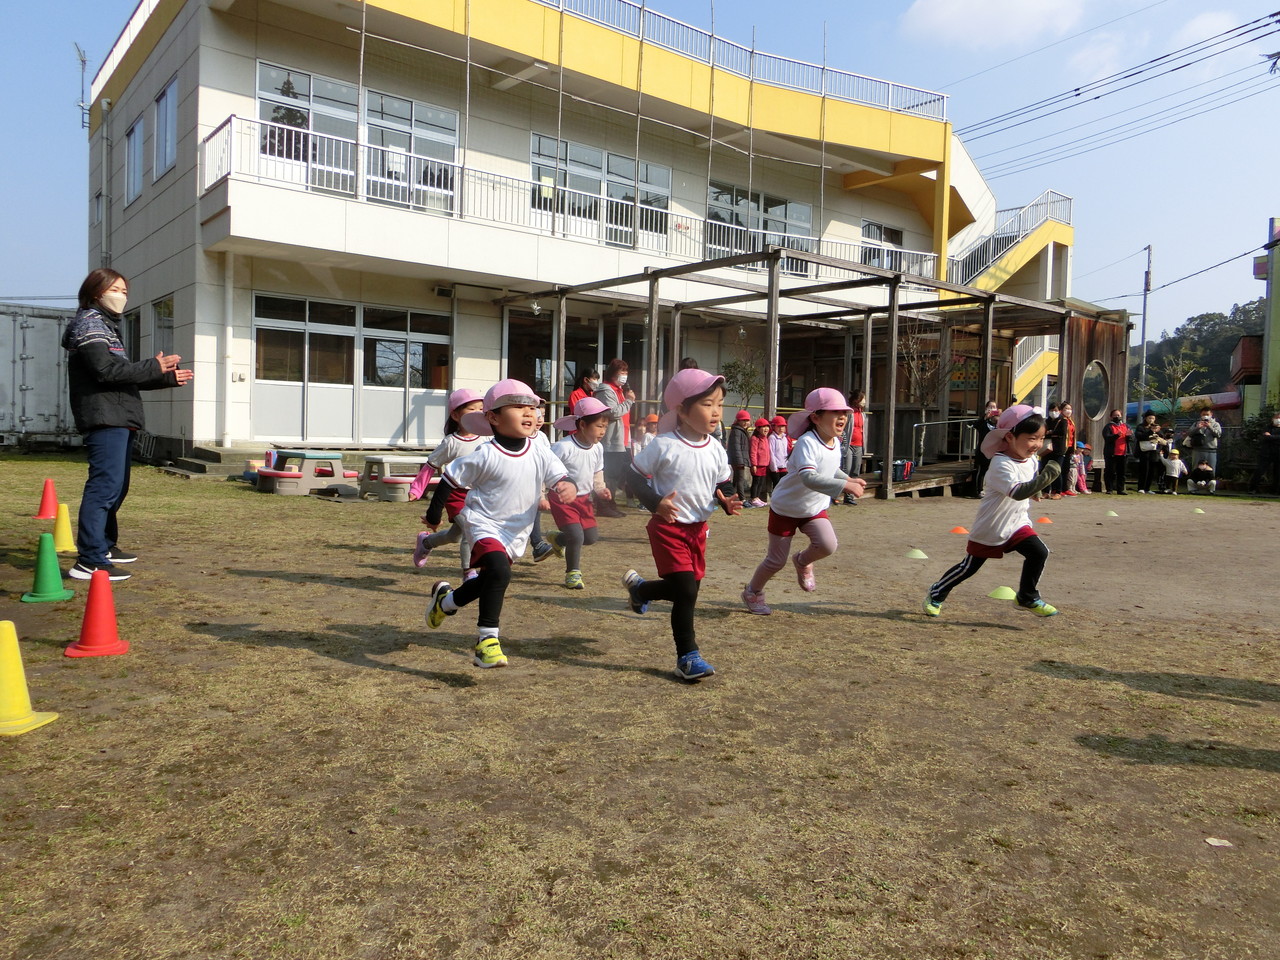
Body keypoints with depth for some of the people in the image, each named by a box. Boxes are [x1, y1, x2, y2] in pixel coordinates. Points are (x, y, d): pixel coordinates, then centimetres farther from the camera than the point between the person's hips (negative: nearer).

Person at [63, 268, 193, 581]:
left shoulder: (106, 326, 27)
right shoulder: (89, 323, -4)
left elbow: (123, 375, 25)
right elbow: (106, 369, -18)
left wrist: (167, 378, 18)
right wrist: (153, 367, -14)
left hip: (118, 421, 11)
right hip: (105, 418, -11)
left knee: (116, 486, 17)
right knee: (105, 486, -15)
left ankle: (105, 545, 29)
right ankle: (89, 561, -17)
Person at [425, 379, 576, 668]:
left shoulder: (540, 453, -9)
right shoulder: (485, 456, -18)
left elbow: (561, 477, -15)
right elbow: (451, 477, -6)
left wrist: (568, 488, -40)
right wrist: (435, 511, 1)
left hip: (516, 533, 6)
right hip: (484, 525, -5)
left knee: (487, 582, 21)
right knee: (499, 571, -30)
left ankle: (445, 600, 52)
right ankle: (487, 639, -18)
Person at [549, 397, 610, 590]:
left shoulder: (597, 449, 1)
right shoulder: (563, 447, -22)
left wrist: (601, 488, -3)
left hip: (584, 498, 7)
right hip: (562, 499, -7)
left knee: (591, 536, 8)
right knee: (576, 536, -16)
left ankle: (558, 540, 36)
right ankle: (572, 573, 8)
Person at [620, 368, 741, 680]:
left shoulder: (716, 450, 1)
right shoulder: (664, 446, -15)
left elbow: (723, 484, 12)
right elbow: (635, 478, -10)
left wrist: (728, 501, -10)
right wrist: (656, 502, -25)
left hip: (698, 528, 6)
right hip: (668, 526, -6)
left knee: (686, 588, 15)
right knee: (686, 590, -12)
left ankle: (639, 588, 45)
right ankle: (687, 657, 2)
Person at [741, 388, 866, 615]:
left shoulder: (835, 442, -3)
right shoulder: (807, 443, -29)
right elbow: (809, 478, -45)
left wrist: (849, 479, 4)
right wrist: (844, 486, -51)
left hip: (815, 508, 6)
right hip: (785, 508, -6)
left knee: (828, 545, -20)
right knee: (776, 561, 3)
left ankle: (803, 562, 15)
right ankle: (752, 592, 31)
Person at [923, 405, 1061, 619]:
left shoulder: (1031, 460, 0)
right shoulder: (1001, 465, -27)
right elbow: (1018, 492, -41)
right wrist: (1047, 476, -43)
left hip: (1018, 523, 7)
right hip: (989, 529, -6)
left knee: (1039, 553, -13)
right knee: (969, 566, 5)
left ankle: (1027, 597, 7)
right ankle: (936, 594, 26)